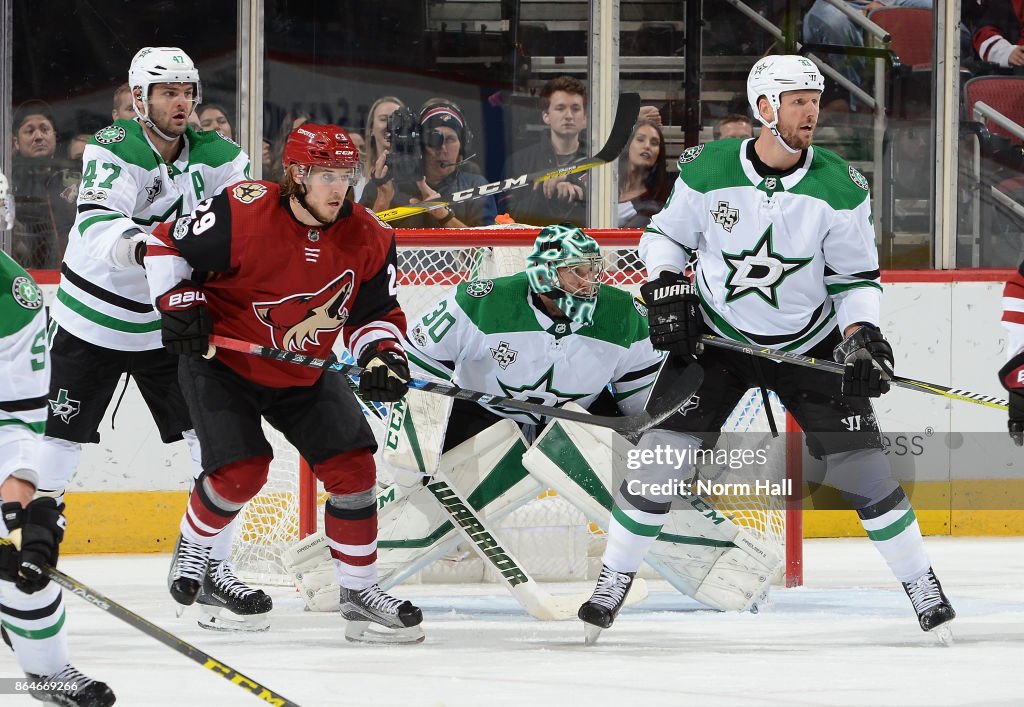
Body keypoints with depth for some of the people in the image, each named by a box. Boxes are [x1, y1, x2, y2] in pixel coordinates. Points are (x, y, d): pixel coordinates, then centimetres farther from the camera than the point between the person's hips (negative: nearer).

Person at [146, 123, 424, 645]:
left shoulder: (369, 239, -10)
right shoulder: (243, 213, -24)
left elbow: (377, 314, 2)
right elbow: (165, 246, -11)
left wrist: (382, 354, -18)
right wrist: (179, 304, -22)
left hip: (303, 376, 5)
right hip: (221, 362, -5)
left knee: (352, 466, -6)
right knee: (241, 471, -17)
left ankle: (359, 591, 7)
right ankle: (192, 549, 15)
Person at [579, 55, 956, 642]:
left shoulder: (840, 188, -13)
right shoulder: (708, 171, -14)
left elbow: (857, 275, -4)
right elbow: (666, 234, 3)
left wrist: (861, 336, -19)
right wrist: (665, 287, -13)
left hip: (810, 344, 0)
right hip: (715, 337, 0)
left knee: (859, 457, -6)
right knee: (665, 450, -9)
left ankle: (920, 583, 8)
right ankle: (616, 577, 6)